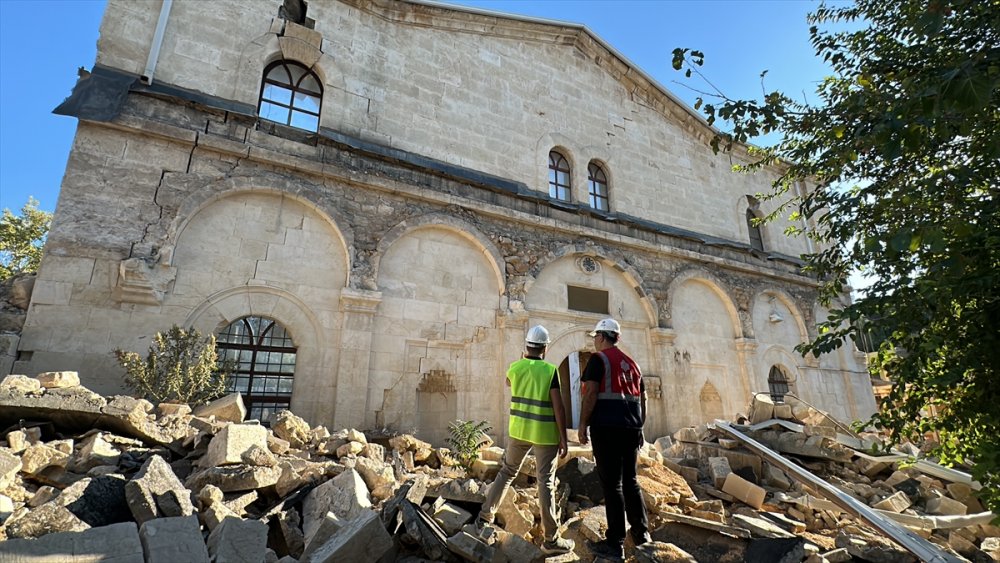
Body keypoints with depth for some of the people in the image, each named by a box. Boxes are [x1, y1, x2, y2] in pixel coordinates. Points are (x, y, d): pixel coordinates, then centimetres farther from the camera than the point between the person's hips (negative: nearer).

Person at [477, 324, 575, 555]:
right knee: (546, 483, 4)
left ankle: (485, 516, 26)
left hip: (519, 430, 4)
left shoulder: (514, 367, -2)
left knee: (506, 472, 22)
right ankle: (551, 540, 11)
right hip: (545, 434, -3)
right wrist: (563, 438, -8)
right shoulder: (551, 370, -12)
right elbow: (558, 407, -14)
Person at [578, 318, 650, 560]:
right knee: (630, 480, 19)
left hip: (607, 428, -6)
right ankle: (641, 531, 26)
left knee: (612, 484, -1)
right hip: (630, 429, 7)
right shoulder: (631, 363, 15)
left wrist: (583, 426, -10)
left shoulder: (598, 359, -5)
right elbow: (642, 399, 17)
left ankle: (615, 544, 5)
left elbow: (590, 394, -14)